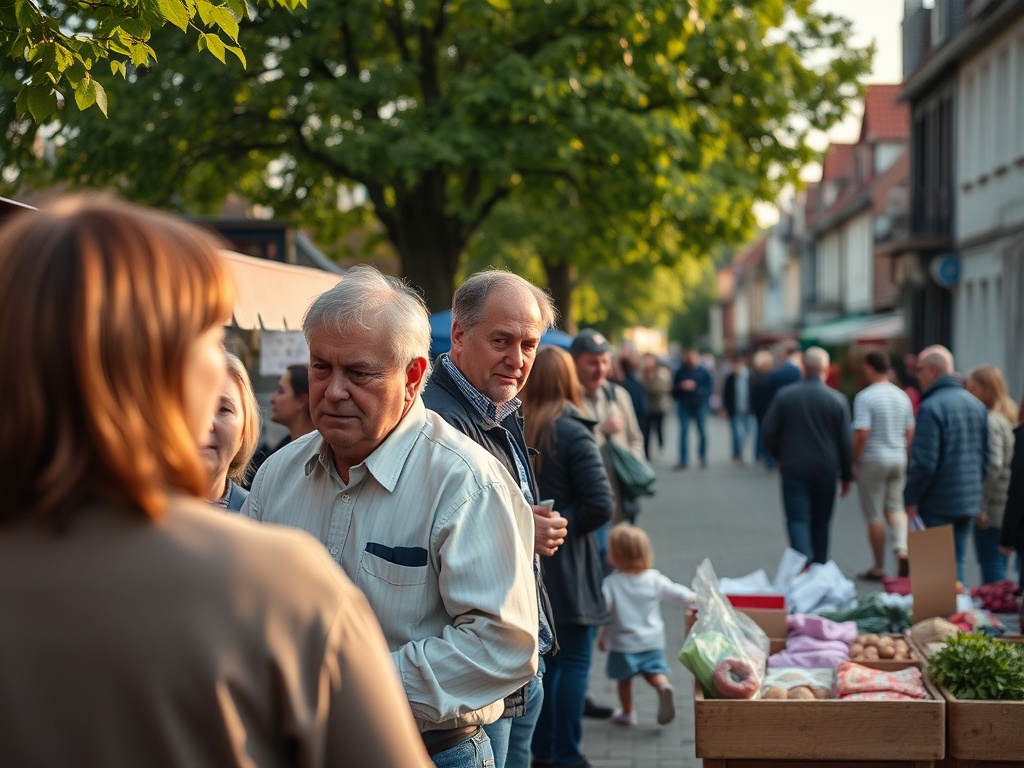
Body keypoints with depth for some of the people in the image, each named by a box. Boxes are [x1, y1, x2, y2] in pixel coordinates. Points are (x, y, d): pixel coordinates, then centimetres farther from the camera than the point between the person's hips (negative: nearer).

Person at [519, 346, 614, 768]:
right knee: (574, 661, 2)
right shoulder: (573, 433, -14)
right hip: (566, 564, -6)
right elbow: (600, 505, -19)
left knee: (543, 658, 17)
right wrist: (563, 522, -4)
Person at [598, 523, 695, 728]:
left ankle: (627, 713, 26)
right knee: (654, 672, 12)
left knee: (624, 678, 14)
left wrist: (601, 636, -2)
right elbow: (677, 592, 2)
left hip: (622, 643, -2)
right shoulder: (655, 579, -6)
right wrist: (693, 598, 20)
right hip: (652, 641, 2)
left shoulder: (611, 583, -17)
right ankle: (664, 687, -19)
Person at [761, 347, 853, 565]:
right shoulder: (837, 400, -5)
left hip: (793, 469, -1)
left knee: (797, 520, -2)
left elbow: (769, 432, 0)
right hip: (826, 471, 1)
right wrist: (846, 475, 9)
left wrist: (781, 457, 17)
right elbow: (845, 442, -1)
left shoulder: (784, 395, -4)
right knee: (821, 522, 14)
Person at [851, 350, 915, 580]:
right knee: (895, 507, 16)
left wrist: (854, 461, -10)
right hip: (898, 458, 6)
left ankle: (878, 567, 10)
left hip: (873, 459, -6)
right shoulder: (902, 396, 6)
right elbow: (910, 432, 11)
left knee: (874, 515, 4)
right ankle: (901, 549, -9)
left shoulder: (865, 397, -14)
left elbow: (861, 433, -20)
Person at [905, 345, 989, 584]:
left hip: (938, 505, -7)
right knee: (956, 563, 15)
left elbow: (924, 462, -19)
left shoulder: (931, 407, -16)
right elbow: (985, 456, 14)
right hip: (970, 502, 7)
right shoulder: (976, 404, 9)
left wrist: (911, 499, -9)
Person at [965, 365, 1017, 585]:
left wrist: (981, 506, -16)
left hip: (992, 509, -9)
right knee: (1000, 566, 15)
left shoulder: (990, 421, -14)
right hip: (1011, 509, 9)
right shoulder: (1011, 417, 12)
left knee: (991, 569, -3)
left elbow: (994, 466, -22)